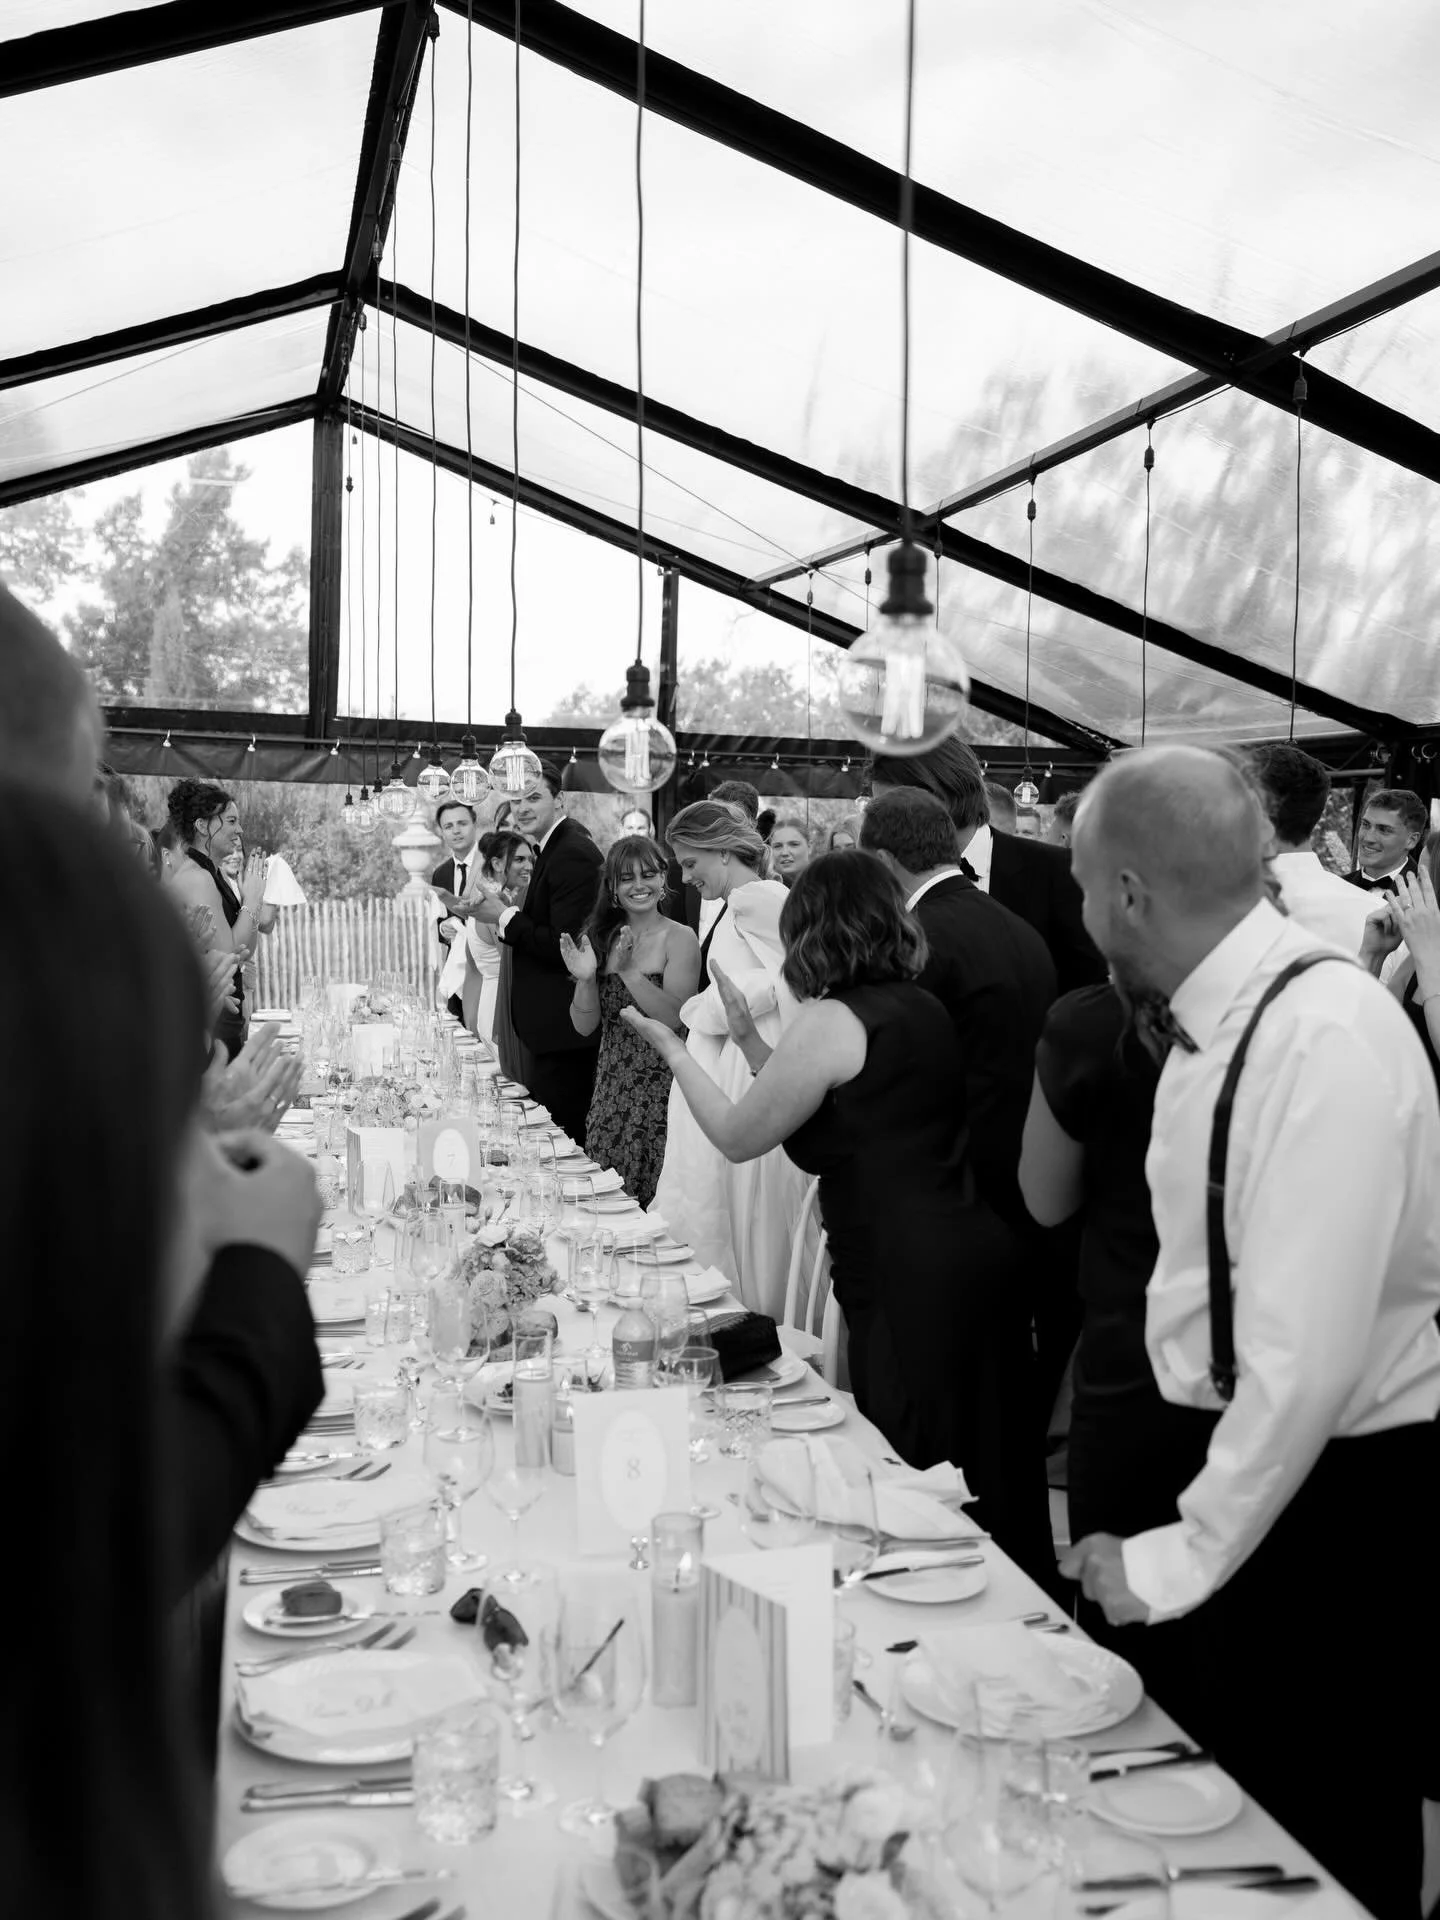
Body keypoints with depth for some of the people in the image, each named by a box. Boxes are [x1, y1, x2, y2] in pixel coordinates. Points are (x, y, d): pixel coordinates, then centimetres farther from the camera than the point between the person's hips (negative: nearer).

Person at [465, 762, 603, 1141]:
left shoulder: (572, 854, -18)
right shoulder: (554, 847, 14)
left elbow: (565, 948, -24)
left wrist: (505, 918, -15)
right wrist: (501, 916, 3)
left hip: (563, 1028, -10)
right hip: (553, 1025, 11)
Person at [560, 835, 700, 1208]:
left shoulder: (679, 939, -5)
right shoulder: (597, 939, 7)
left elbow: (674, 1018, -16)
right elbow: (585, 1025, 5)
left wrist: (629, 970, -21)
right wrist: (585, 978, -12)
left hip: (661, 1089, -4)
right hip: (611, 1088, 4)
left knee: (657, 1202, -5)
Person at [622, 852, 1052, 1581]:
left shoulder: (829, 1022, -12)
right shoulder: (922, 1006, 12)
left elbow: (737, 1137, -2)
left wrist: (672, 1049, 10)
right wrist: (749, 1038, 23)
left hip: (910, 1280, -9)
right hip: (975, 1253, 9)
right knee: (989, 1475, 17)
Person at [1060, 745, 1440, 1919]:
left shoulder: (1326, 1040, -26)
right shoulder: (1219, 1019, 1)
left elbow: (1308, 1359, -29)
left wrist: (1181, 1559, -19)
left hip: (1334, 1497, -8)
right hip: (1248, 1460, 8)